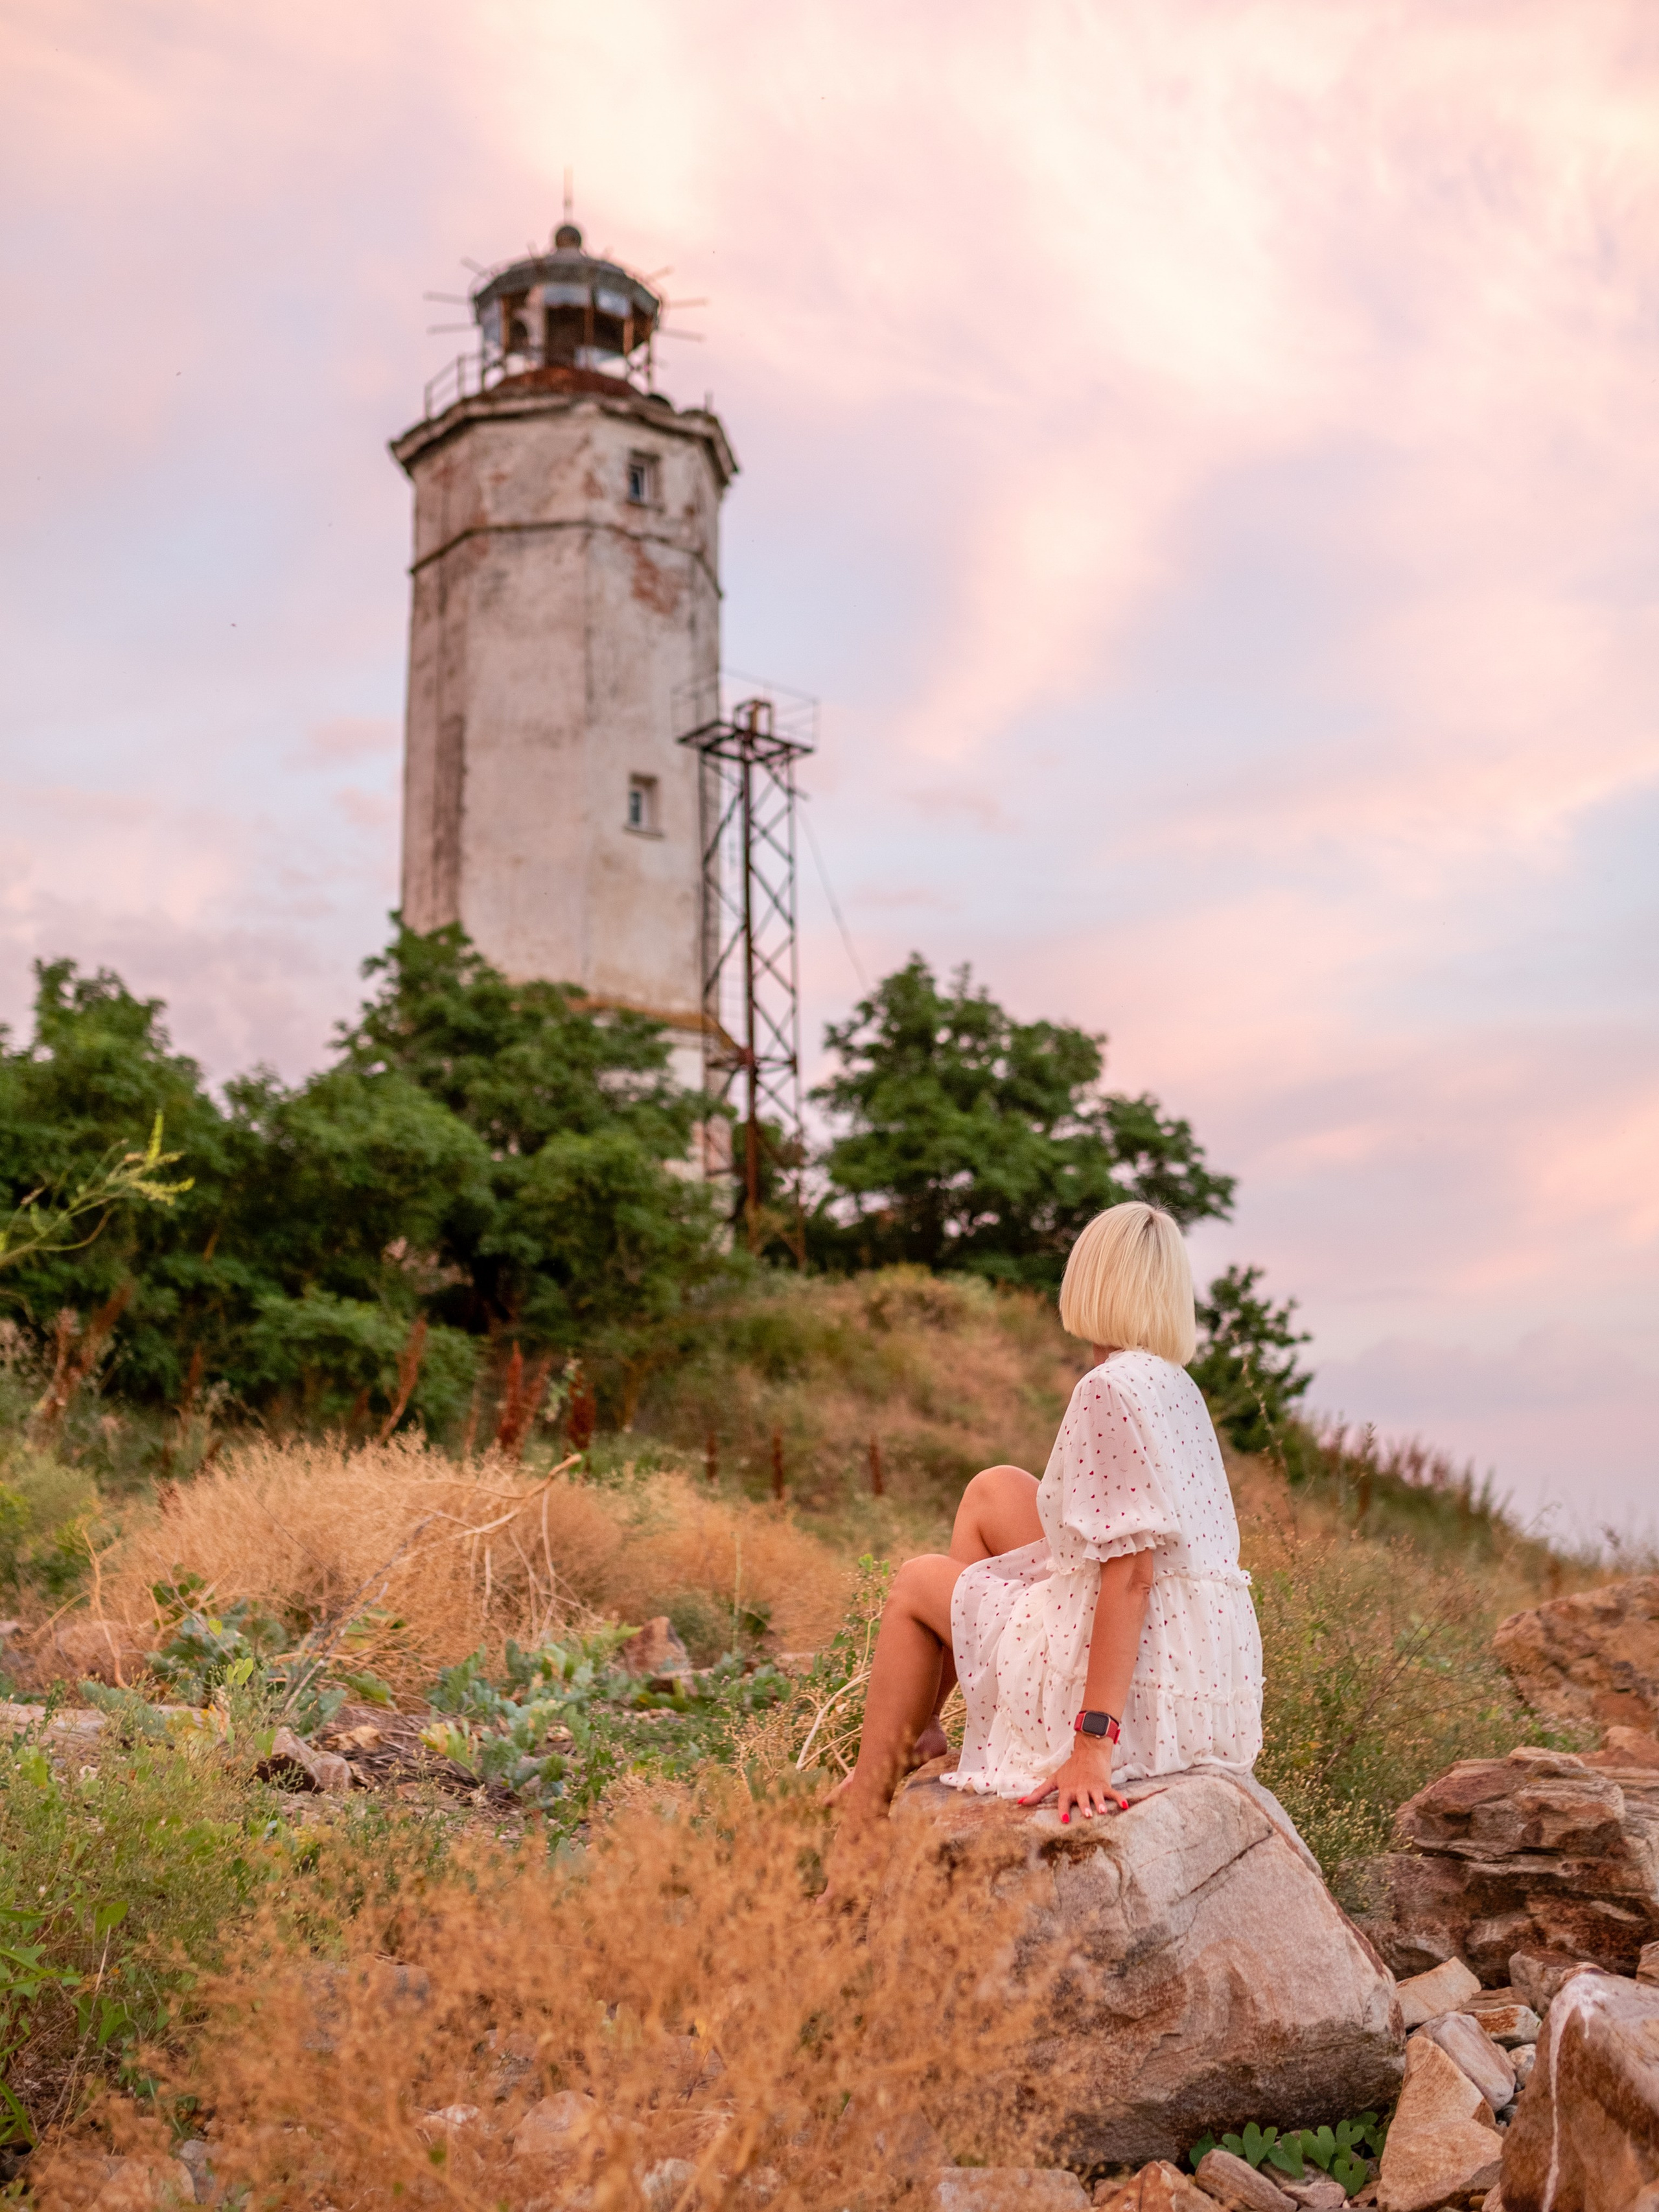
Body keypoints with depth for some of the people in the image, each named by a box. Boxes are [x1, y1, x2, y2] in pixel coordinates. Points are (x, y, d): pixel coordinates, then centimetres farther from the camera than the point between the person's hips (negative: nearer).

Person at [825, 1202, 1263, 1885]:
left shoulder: (1111, 1389, -19)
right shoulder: (1176, 1386, 9)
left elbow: (1130, 1573, -24)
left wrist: (1093, 1745, -24)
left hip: (1138, 1670, -8)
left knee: (916, 1585, 12)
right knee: (994, 1492, 17)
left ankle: (853, 1842, 18)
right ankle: (913, 1730, 24)